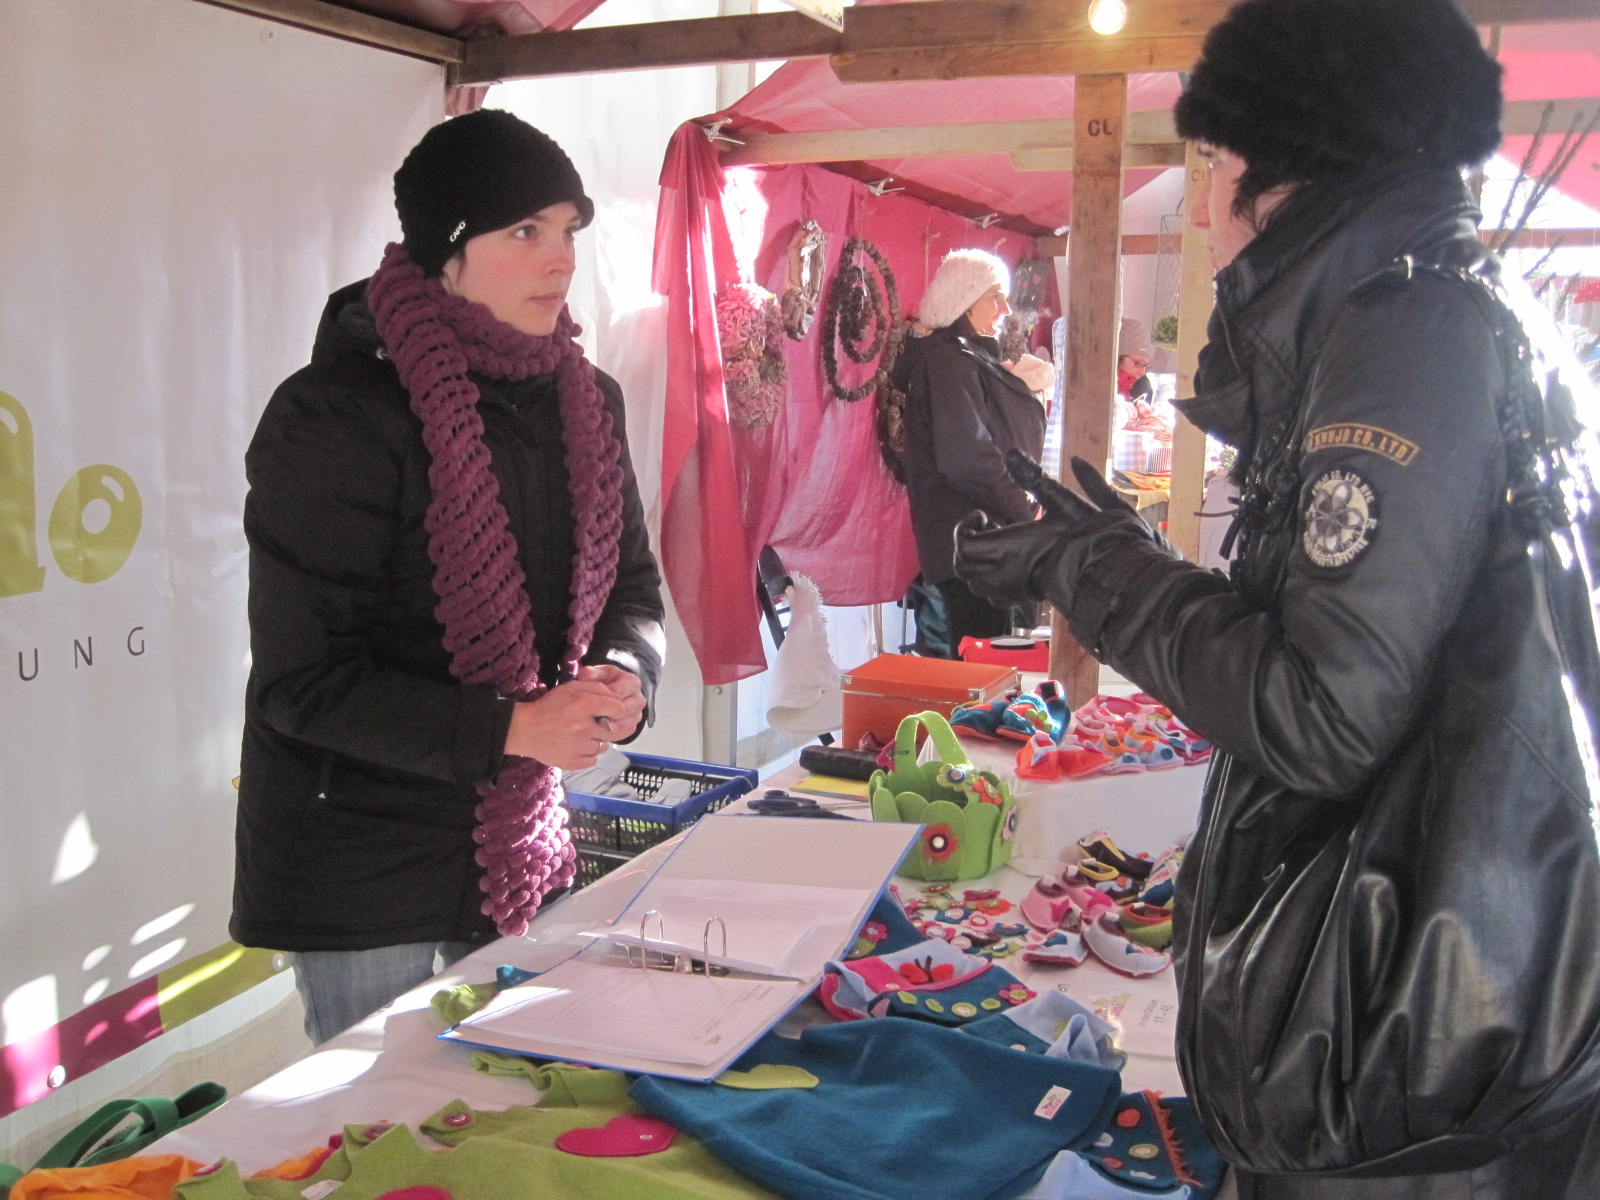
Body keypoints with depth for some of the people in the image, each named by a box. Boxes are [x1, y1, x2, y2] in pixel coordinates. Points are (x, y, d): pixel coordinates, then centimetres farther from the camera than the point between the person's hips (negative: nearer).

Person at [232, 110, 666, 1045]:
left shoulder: (585, 400, 2)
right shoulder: (339, 416, -19)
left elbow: (633, 586, 9)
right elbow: (304, 681, -19)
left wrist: (625, 673, -14)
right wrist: (513, 728, -26)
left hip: (521, 847, 6)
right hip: (361, 875, -6)